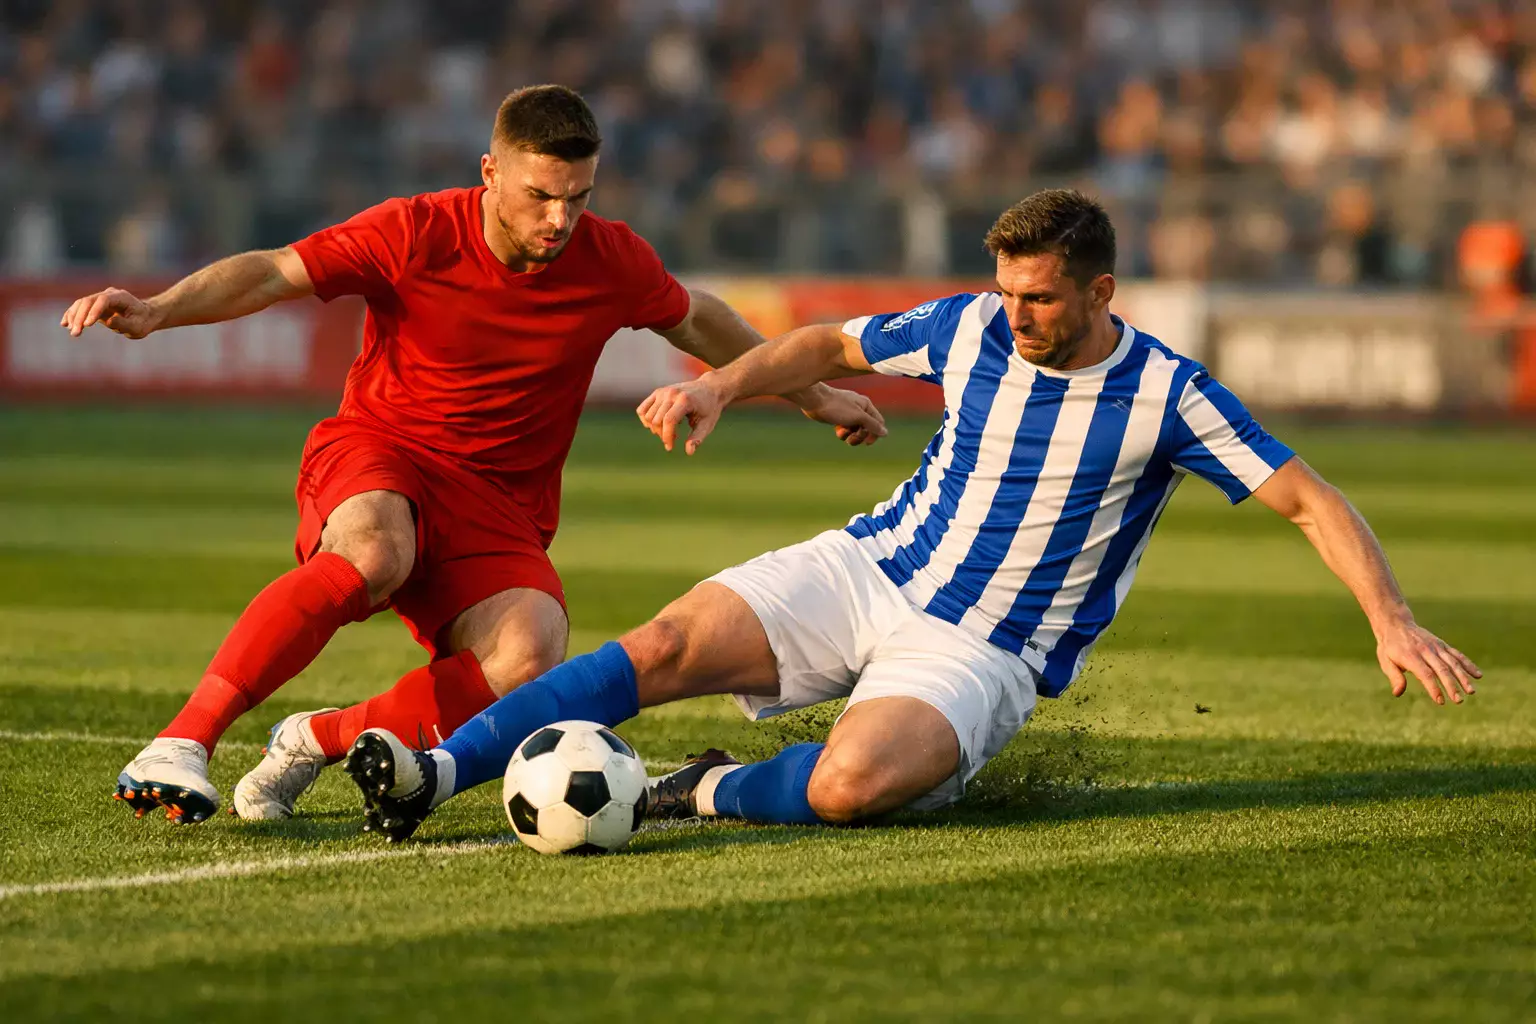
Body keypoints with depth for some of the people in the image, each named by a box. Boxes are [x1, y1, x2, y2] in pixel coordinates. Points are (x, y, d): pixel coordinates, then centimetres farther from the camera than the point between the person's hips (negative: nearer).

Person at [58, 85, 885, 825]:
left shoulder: (611, 260, -1)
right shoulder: (416, 234, -10)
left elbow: (697, 320, 19)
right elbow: (271, 274, -13)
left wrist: (813, 397, 26)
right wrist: (157, 310, -30)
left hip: (500, 511, 3)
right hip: (378, 458, -3)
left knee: (529, 665, -30)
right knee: (374, 552, -41)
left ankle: (319, 738, -12)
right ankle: (182, 743, -40)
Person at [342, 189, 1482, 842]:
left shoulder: (1166, 394, -11)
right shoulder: (971, 327, 1)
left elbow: (1311, 501, -10)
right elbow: (831, 345, 17)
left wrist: (1392, 620, -22)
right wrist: (722, 384, 1)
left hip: (984, 652, -4)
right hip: (868, 571, 4)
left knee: (854, 785, -36)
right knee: (664, 648, -19)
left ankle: (711, 794, -9)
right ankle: (436, 773, -23)